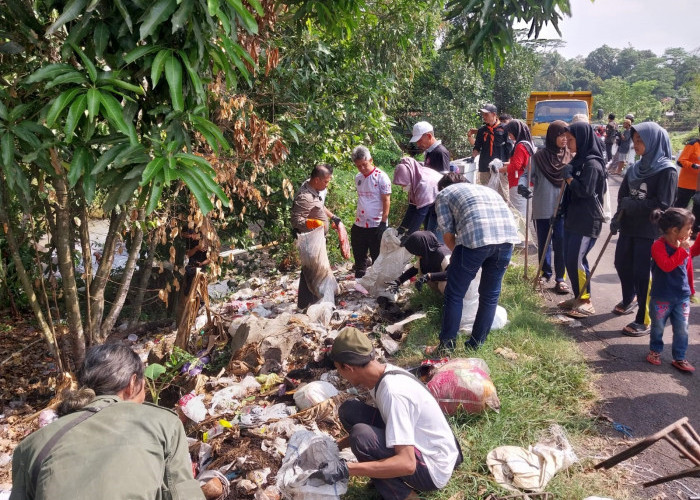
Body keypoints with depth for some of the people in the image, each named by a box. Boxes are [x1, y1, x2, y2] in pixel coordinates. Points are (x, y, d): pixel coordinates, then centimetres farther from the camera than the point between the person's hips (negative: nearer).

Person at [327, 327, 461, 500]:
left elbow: (407, 464, -34)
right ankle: (385, 476, 8)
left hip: (433, 468, -8)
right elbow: (386, 417, 15)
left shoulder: (393, 391, -31)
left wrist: (346, 470, -35)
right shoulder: (381, 374, -4)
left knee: (362, 435, -29)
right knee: (349, 411, -2)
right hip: (416, 445, 9)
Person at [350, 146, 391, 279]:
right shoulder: (358, 178, 9)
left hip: (376, 225, -6)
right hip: (359, 225, 7)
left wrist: (383, 222, -18)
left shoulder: (381, 177, -11)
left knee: (378, 258, 6)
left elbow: (386, 201, -13)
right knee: (359, 258, 16)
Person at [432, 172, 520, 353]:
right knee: (490, 295, 18)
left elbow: (448, 236, 13)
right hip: (508, 236, 6)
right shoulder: (485, 189, 37)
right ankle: (476, 346, 26)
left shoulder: (443, 194, 21)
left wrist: (457, 254, 33)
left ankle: (446, 348, 16)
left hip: (475, 237, -5)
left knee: (454, 295, 9)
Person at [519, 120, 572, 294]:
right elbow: (527, 174, -3)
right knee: (543, 243, 12)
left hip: (562, 208, 0)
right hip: (542, 208, 0)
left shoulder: (570, 157, 2)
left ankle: (560, 278, 9)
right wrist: (522, 185, -22)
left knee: (561, 243, -2)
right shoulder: (539, 156, -2)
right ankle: (546, 273, 30)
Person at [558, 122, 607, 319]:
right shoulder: (578, 160, 11)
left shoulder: (592, 164, -15)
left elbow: (585, 190, -22)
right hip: (573, 217, 9)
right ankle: (578, 297, 23)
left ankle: (586, 302, 4)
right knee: (569, 258, 12)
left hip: (587, 221, -9)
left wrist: (568, 175, -14)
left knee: (576, 260, -8)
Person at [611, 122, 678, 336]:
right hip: (628, 227, 7)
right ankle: (629, 299, 43)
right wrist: (618, 217, -7)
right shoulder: (635, 169, 7)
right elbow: (623, 196, 9)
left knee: (642, 273, -5)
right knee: (622, 264, 16)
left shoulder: (667, 171, -12)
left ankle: (644, 320, 8)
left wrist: (632, 205, -15)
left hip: (650, 232, -6)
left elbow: (662, 204, -17)